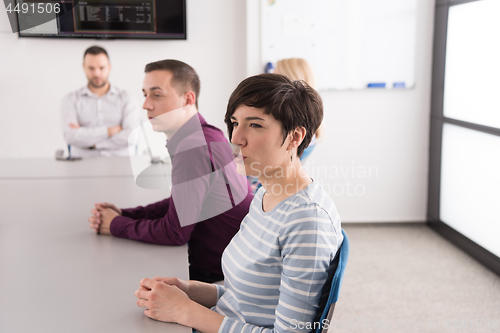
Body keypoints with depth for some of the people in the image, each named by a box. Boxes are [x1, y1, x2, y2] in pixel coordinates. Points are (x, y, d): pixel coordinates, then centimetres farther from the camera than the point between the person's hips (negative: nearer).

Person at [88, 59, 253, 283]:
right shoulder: (202, 135, 7)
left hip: (219, 275, -9)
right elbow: (178, 204, 16)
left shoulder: (193, 147, -26)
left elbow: (175, 232, -22)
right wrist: (123, 214, 5)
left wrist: (117, 226, -8)